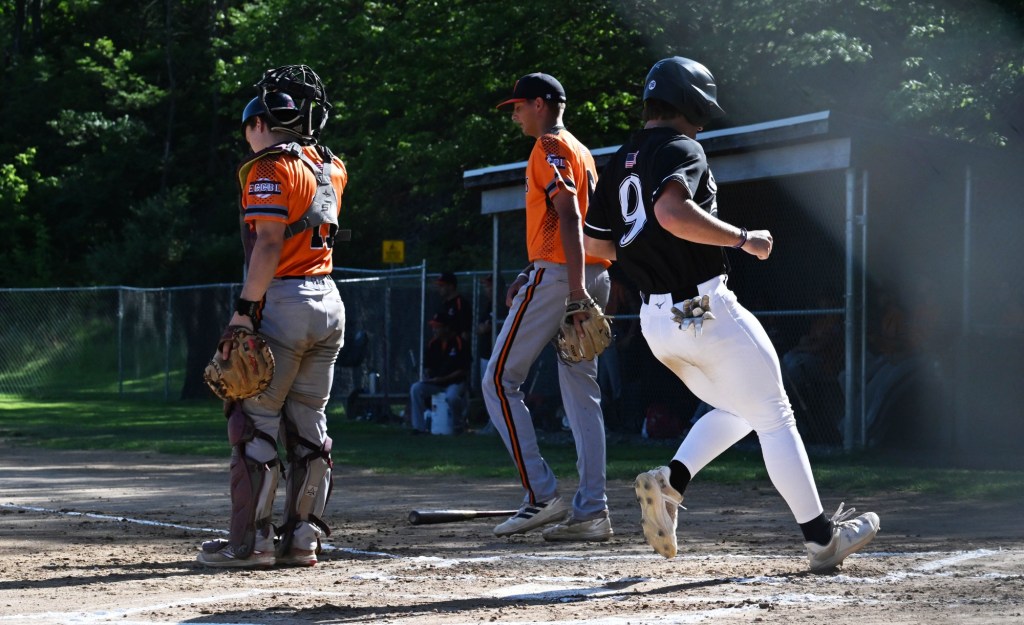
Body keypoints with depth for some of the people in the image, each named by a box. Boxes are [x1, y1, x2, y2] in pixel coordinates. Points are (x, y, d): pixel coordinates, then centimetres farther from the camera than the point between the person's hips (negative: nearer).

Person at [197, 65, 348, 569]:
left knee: (255, 422, -4)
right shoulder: (329, 169, 14)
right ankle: (302, 537, 10)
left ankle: (251, 540, -6)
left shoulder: (270, 168, -8)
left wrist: (245, 309, -19)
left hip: (283, 301, -8)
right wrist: (298, 138, 28)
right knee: (308, 426, 11)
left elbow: (268, 244, -17)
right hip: (329, 303, 8)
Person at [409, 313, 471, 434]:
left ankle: (458, 425, -8)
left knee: (452, 396, -37)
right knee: (415, 388, -17)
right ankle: (419, 426, -16)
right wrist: (427, 376, -6)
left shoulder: (459, 343, -10)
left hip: (455, 382, -6)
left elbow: (462, 371, -12)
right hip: (434, 383, 6)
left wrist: (443, 379, -18)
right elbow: (427, 366, 16)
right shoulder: (432, 344, 7)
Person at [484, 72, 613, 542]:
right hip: (591, 277, 9)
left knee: (499, 380, -4)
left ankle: (542, 495, -11)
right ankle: (591, 511, 2)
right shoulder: (581, 151, 23)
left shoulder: (550, 147, -6)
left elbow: (569, 217, -18)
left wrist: (575, 287, -26)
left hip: (555, 275, -9)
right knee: (581, 390, 6)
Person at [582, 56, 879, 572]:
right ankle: (821, 539, 7)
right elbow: (672, 212, -31)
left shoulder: (621, 162, 13)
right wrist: (743, 239, -22)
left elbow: (594, 244, 14)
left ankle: (669, 482, 0)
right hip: (706, 312, -8)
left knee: (736, 410, 23)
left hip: (656, 321, 8)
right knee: (774, 418, 3)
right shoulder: (680, 150, -11)